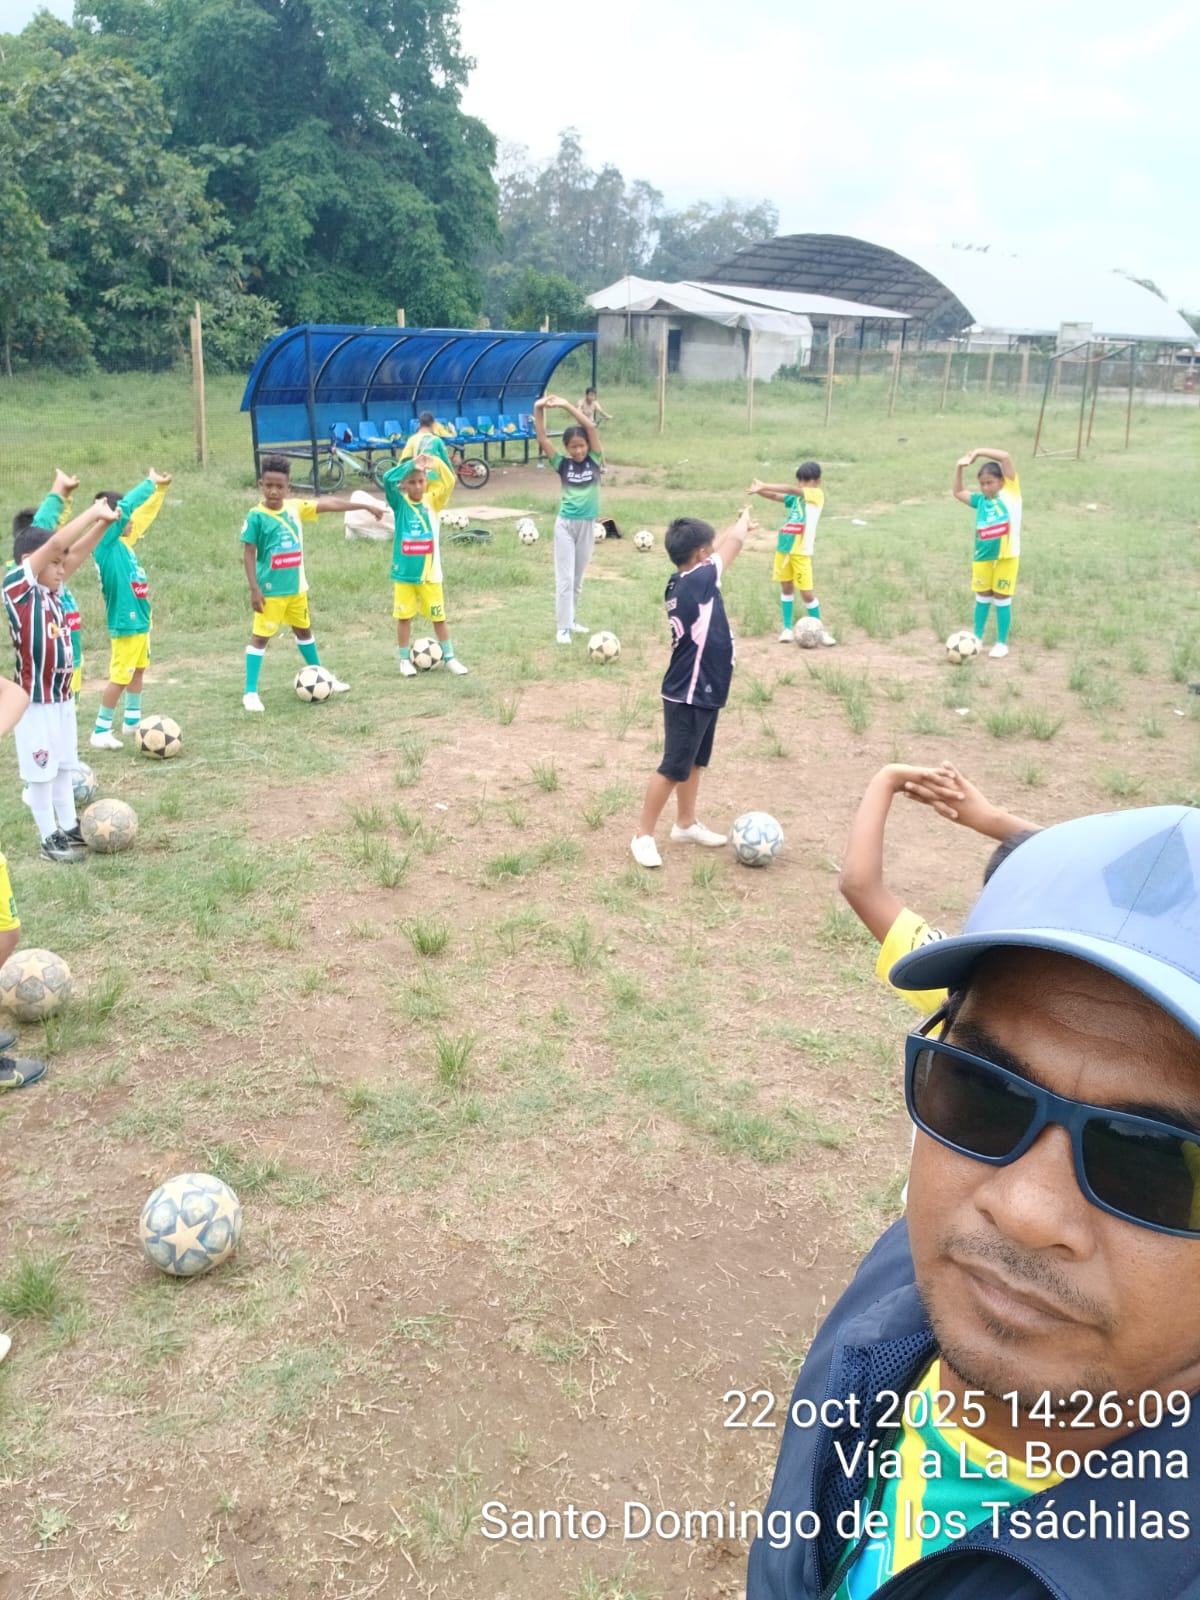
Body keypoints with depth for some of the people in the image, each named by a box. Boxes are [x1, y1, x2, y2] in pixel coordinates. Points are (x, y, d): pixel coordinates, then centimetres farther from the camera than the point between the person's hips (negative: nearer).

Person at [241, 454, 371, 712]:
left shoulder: (295, 508, -1)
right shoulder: (256, 516, -15)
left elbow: (330, 503, 5)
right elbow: (248, 553, -13)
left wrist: (365, 506, 10)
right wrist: (254, 588, -17)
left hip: (296, 586, 6)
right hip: (271, 589, -6)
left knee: (304, 630, 22)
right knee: (260, 636, -1)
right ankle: (250, 692, 3)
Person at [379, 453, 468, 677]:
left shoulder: (433, 501, 0)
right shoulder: (400, 503, -3)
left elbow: (449, 482, -16)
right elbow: (388, 478, -19)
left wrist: (437, 463, -30)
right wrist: (411, 463, -23)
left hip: (429, 571, 1)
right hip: (404, 572, -1)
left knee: (438, 616, 9)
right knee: (404, 616, 7)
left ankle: (449, 657, 20)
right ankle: (405, 659, 20)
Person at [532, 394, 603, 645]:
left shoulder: (594, 461, -2)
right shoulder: (562, 464, -4)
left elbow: (591, 427, -14)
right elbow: (542, 439, -12)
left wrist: (565, 405, -19)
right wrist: (538, 410, -23)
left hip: (588, 524, 2)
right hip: (566, 524, -2)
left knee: (578, 577, 13)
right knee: (564, 577, -3)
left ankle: (570, 619, 26)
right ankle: (563, 627, -1)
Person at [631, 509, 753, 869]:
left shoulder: (682, 582, 2)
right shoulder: (698, 581, -21)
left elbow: (721, 548, 19)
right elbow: (736, 541, -10)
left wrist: (738, 525, 11)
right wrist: (743, 522, 9)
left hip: (703, 691, 10)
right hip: (688, 696, -10)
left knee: (695, 761, 20)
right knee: (674, 767, -1)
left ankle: (686, 824, 35)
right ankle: (643, 835, 9)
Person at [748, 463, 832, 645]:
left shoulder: (818, 494, -5)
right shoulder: (795, 497, 11)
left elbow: (791, 490, -17)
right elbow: (775, 496, 0)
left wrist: (764, 486, -22)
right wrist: (759, 490, -21)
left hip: (801, 552, -5)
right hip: (783, 549, 5)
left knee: (807, 593, -4)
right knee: (786, 588, 10)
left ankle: (820, 630, 12)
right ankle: (787, 628, 19)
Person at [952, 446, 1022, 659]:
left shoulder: (1010, 492, -4)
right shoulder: (981, 500, 6)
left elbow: (1006, 457, -13)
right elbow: (958, 493, 19)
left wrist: (979, 451, -8)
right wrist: (959, 467, 7)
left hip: (1006, 556, -4)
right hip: (983, 556, 4)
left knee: (1002, 599, 5)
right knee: (982, 598, 14)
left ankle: (1002, 643, 16)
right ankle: (977, 638, 26)